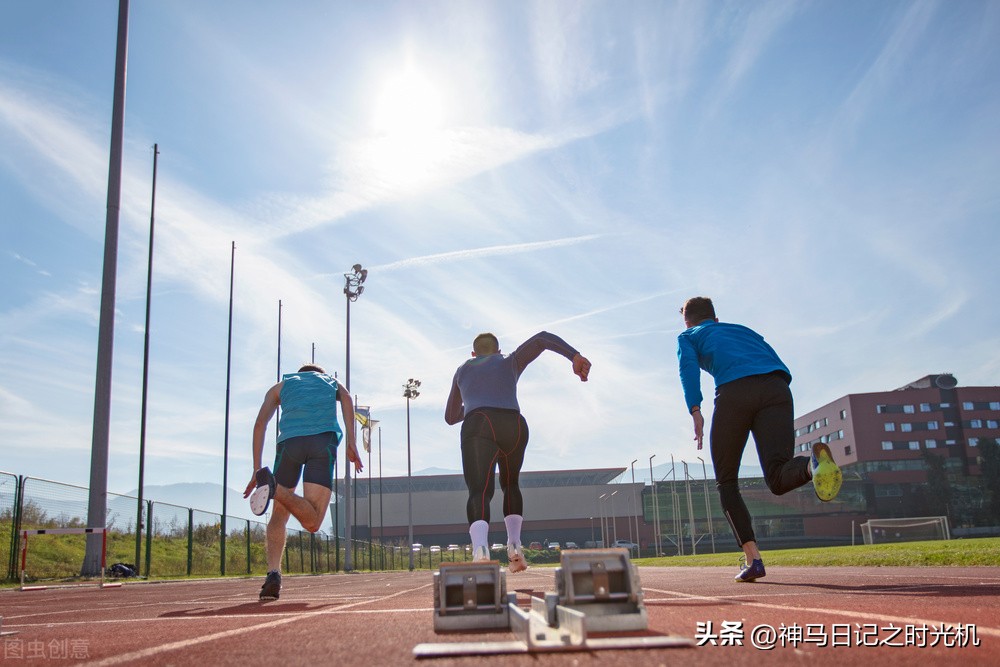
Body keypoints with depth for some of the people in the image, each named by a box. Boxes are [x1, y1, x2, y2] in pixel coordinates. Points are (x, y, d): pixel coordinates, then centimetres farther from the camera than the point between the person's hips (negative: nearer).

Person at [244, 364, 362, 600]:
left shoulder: (281, 385, 33)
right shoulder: (332, 382, 34)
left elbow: (260, 424, 18)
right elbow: (346, 399, 8)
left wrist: (256, 470, 15)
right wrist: (351, 442, -2)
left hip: (290, 440, 1)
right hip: (324, 439, -1)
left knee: (279, 516, 15)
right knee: (312, 522, -6)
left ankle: (273, 573, -7)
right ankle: (274, 487, -31)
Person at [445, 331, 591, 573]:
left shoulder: (463, 371, 34)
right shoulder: (510, 363, 30)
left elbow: (451, 417, 43)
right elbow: (541, 338, 13)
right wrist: (575, 357, 1)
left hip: (478, 428, -1)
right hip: (514, 426, 1)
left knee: (479, 493, -16)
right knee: (510, 485, 26)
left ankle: (480, 551, -45)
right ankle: (514, 547, 10)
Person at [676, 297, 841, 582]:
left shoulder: (687, 337, 28)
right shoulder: (744, 329, 40)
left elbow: (688, 366, 4)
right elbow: (783, 370, 28)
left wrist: (695, 410, -8)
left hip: (734, 391, -3)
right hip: (777, 389, 3)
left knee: (726, 483, 10)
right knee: (778, 478, -8)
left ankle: (752, 559, -4)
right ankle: (814, 462, -42)